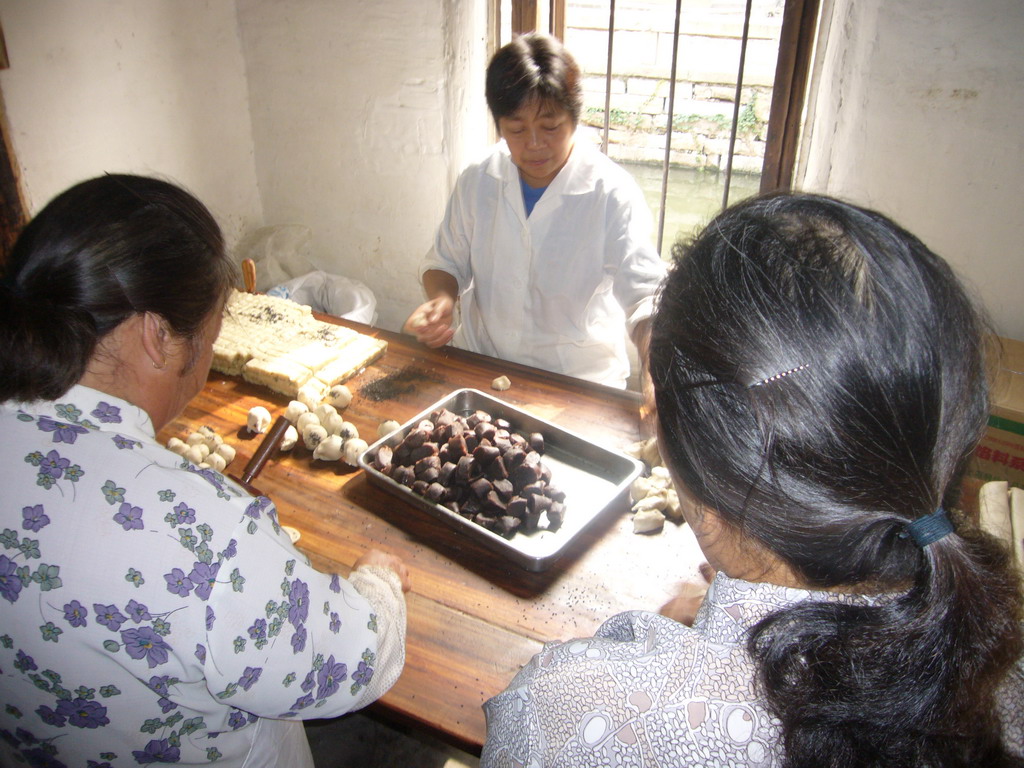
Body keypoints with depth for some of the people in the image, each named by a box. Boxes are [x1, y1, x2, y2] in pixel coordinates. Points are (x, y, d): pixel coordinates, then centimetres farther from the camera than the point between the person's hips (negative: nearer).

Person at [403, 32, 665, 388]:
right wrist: (441, 299, -9)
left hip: (578, 381, -2)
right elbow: (447, 262, 15)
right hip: (479, 362, 3)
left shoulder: (612, 193, -10)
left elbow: (644, 294, -16)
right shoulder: (476, 182, 2)